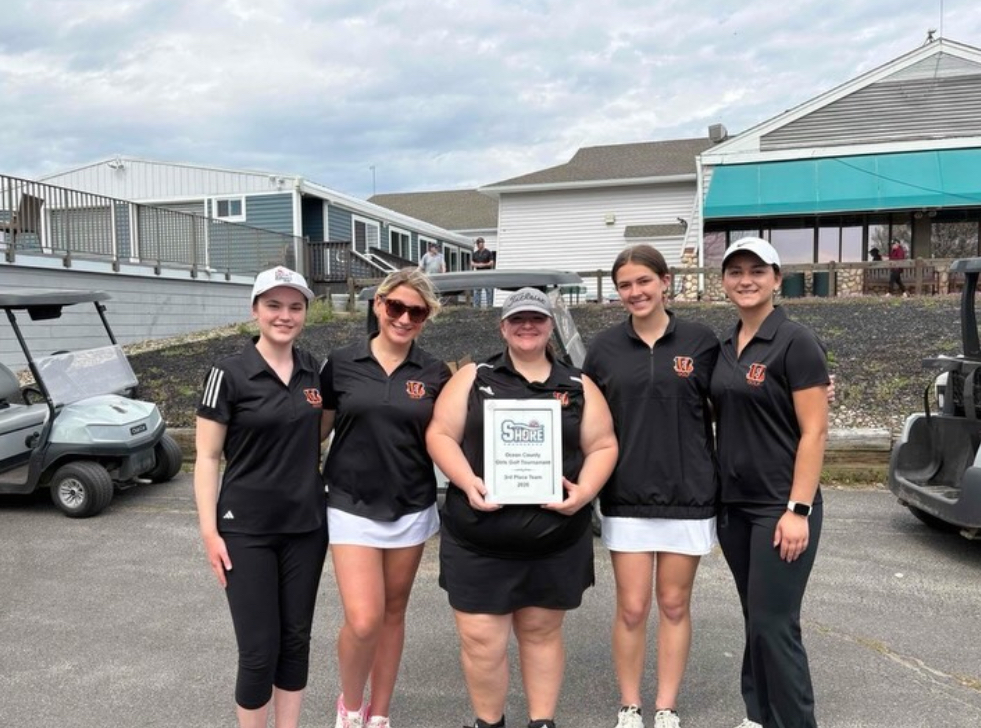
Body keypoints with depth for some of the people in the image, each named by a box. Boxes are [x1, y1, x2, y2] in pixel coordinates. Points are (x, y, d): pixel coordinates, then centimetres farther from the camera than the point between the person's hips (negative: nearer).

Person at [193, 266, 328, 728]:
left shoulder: (314, 370, 4)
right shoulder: (230, 373, -10)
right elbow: (206, 458, -8)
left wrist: (329, 500, 8)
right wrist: (209, 531, -12)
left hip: (306, 525, 4)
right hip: (246, 529, -4)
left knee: (296, 640, 13)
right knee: (259, 649, 1)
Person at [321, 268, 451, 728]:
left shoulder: (436, 374, 0)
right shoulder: (340, 364, -3)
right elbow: (317, 430, 5)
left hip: (411, 508, 2)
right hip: (352, 507, -2)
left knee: (393, 614, 14)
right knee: (363, 620, -8)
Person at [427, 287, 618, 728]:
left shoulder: (578, 386, 7)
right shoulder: (473, 378, 4)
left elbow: (603, 445, 7)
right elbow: (440, 435, 0)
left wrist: (584, 491, -11)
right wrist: (469, 483, -16)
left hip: (555, 539, 1)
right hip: (479, 538, -1)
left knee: (541, 631, 15)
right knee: (481, 640, 3)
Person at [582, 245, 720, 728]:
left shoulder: (701, 341, -1)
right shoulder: (604, 347, 3)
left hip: (687, 493, 0)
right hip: (626, 496, 1)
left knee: (674, 605, 12)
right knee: (632, 607, 6)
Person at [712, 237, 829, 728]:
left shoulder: (795, 342, -10)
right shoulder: (724, 346, 9)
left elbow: (814, 432, -14)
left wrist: (798, 510, -18)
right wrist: (715, 494, 10)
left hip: (780, 507, -6)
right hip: (733, 504, 6)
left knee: (774, 623, -3)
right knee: (756, 619, 16)